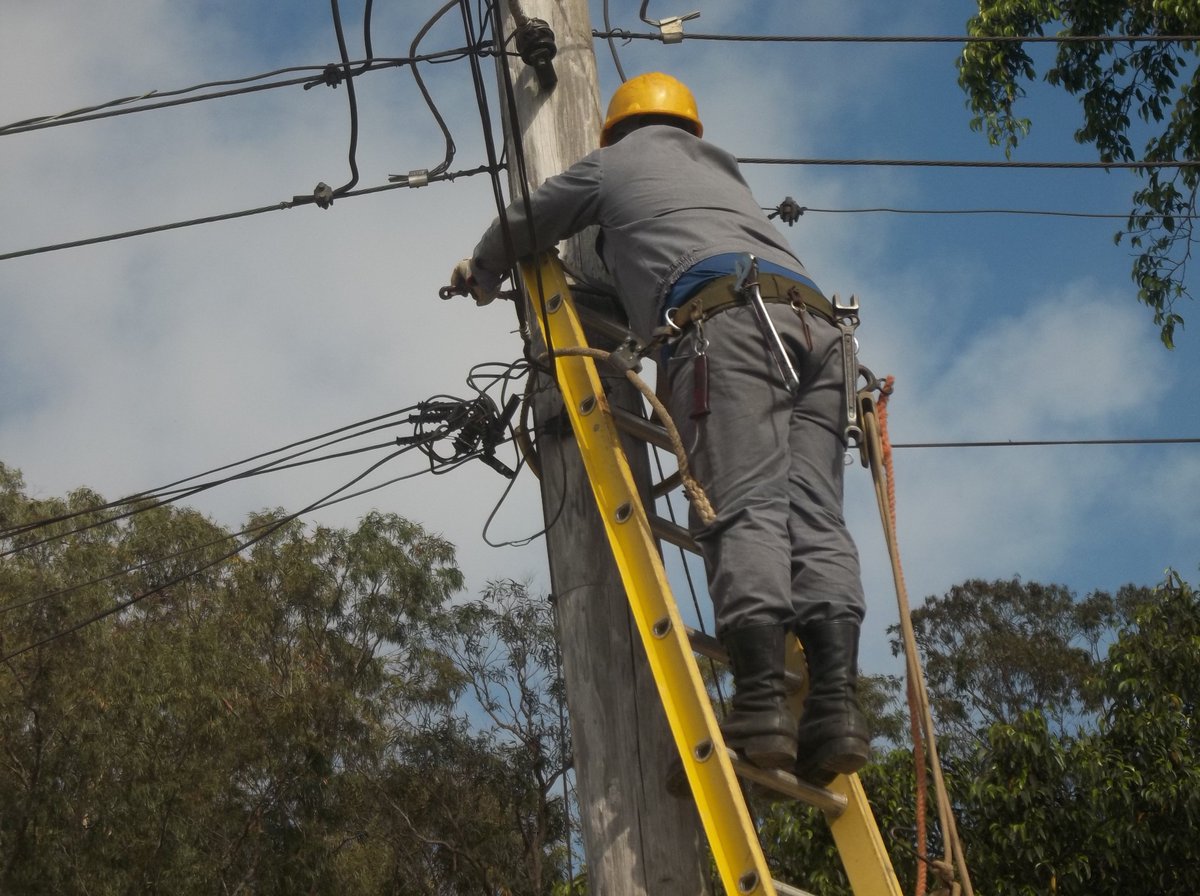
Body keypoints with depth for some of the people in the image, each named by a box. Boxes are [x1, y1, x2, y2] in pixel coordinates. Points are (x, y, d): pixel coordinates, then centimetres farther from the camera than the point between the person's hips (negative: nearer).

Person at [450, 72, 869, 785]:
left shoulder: (613, 164, 26)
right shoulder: (721, 169, 42)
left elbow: (522, 227, 37)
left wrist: (483, 273, 60)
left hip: (727, 315, -5)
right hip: (815, 320, 6)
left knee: (743, 510, -18)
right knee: (815, 518, -7)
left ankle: (763, 705, -32)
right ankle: (837, 706, -22)